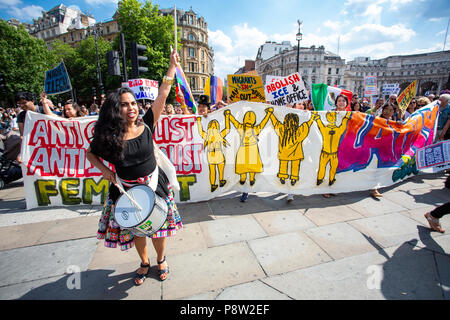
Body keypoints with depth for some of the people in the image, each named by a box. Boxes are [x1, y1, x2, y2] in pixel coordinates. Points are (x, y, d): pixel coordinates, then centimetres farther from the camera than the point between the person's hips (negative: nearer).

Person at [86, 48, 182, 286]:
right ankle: (144, 263, 46)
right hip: (126, 190, 1)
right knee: (135, 228, 18)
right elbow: (90, 153, 7)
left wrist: (172, 66, -9)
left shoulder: (146, 125, -12)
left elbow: (162, 95, -12)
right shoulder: (108, 136, -11)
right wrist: (106, 172, -8)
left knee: (158, 225, 14)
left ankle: (161, 260, 43)